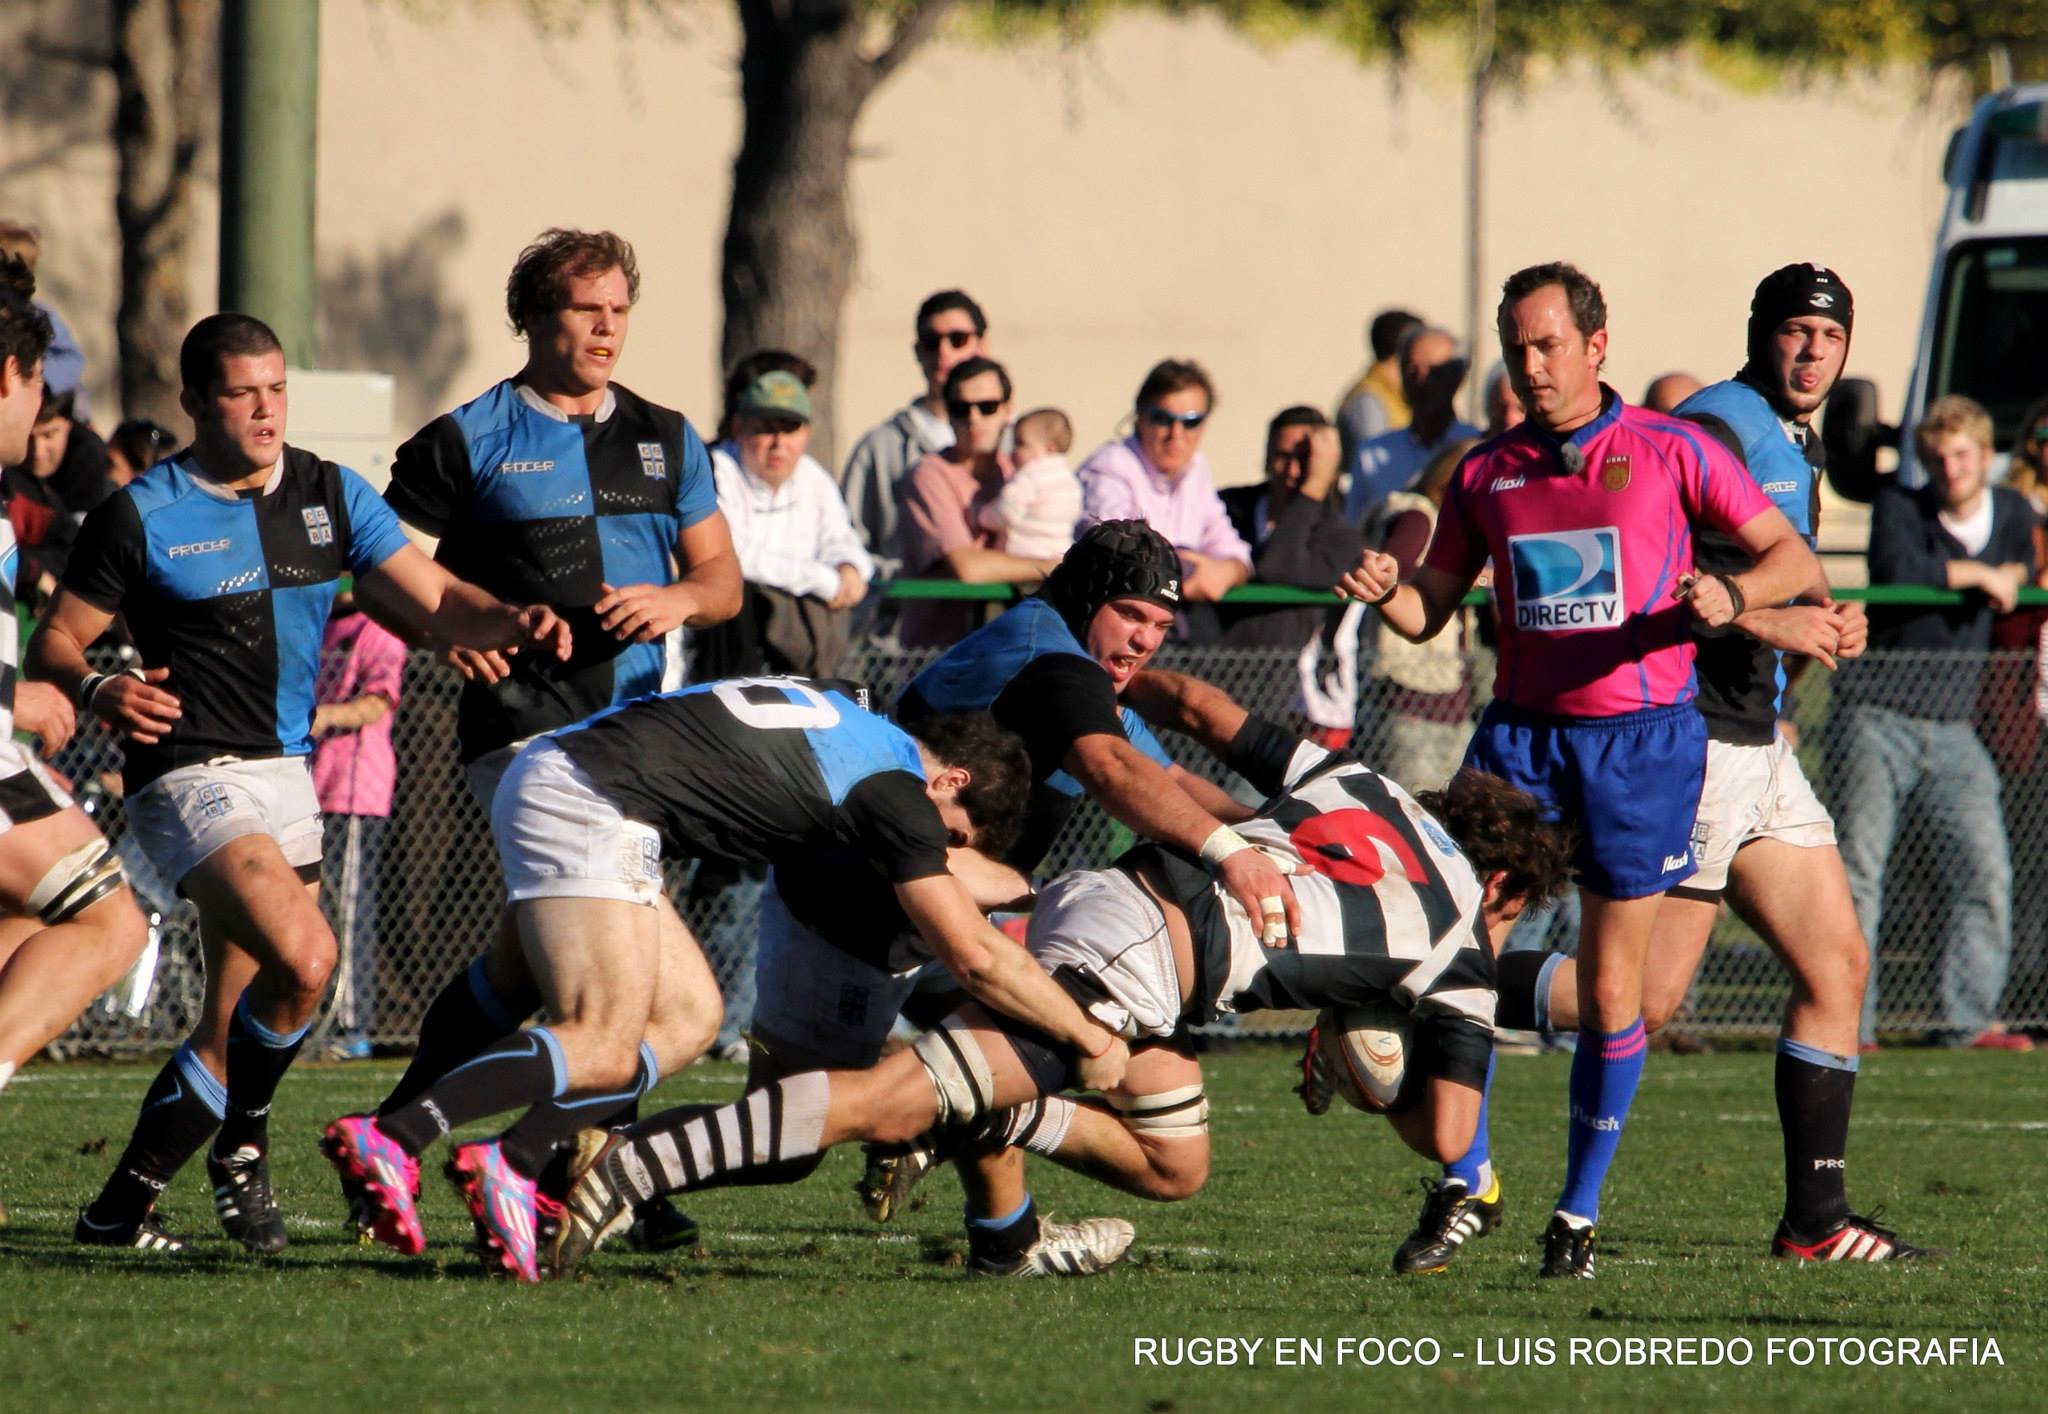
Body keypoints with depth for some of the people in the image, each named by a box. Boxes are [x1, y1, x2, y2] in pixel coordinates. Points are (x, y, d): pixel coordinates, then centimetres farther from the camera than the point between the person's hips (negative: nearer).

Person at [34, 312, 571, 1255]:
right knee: (304, 958, -26)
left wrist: (510, 622, -16)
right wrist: (95, 690, -24)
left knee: (236, 1031, 8)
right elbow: (55, 639, -2)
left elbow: (434, 603, 4)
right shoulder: (142, 515, -6)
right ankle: (241, 1144, -8)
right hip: (191, 775, -6)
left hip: (287, 772, 6)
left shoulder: (331, 496, 7)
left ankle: (123, 1208, 20)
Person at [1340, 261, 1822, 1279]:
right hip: (1521, 731, 3)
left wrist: (1730, 595, -19)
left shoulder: (1668, 453, 0)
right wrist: (1387, 592, -8)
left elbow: (1792, 557, 1)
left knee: (1609, 989, 0)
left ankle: (1580, 1211, 13)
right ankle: (1468, 1179, 5)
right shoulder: (1487, 473, 10)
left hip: (1641, 735, -3)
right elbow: (1431, 609, 14)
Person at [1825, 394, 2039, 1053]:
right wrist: (1978, 574, -16)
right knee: (1858, 868, -6)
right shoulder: (1899, 507, -4)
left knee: (1986, 870, -4)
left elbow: (2020, 597, 28)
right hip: (1876, 718, -4)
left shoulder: (2014, 514, 11)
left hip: (1952, 727, 4)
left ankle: (1970, 1019, 2)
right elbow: (1894, 567, -26)